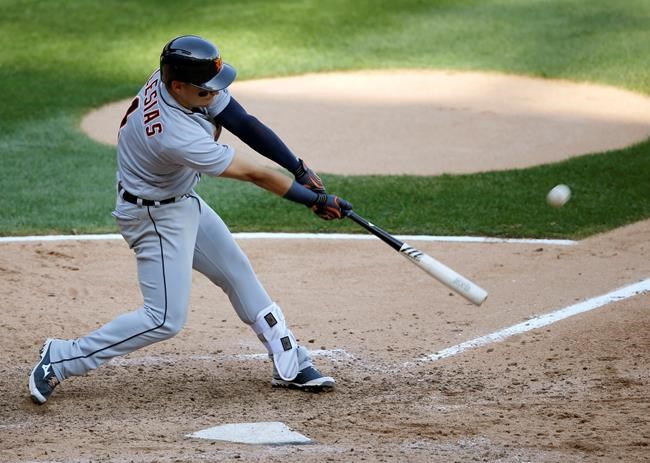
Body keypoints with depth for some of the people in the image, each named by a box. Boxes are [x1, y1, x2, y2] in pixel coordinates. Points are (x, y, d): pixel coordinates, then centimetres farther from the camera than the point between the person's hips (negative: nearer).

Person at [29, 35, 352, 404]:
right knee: (166, 319, -9)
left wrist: (300, 169, -18)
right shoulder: (175, 136, -38)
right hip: (155, 217, -9)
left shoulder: (175, 78, -17)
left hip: (185, 202, 9)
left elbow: (245, 124, -12)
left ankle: (290, 365, 24)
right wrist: (317, 201, -22)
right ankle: (62, 360, -1)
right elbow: (255, 175, -30)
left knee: (238, 274, 14)